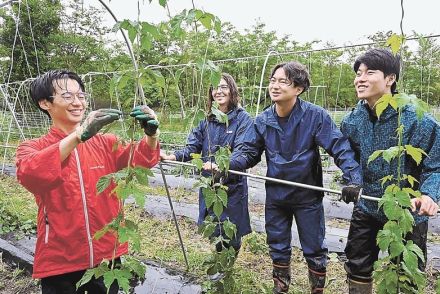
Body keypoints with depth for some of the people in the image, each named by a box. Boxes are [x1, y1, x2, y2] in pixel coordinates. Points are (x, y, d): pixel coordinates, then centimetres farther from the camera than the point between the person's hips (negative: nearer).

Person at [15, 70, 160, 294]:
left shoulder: (106, 143, 4)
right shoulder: (33, 148, -2)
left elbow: (138, 161, -12)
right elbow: (28, 175, -24)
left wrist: (151, 135, -32)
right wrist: (79, 135, -36)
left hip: (108, 255, 2)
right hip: (59, 262, -2)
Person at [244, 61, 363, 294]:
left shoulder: (316, 116, -17)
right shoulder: (262, 120, -4)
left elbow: (340, 148, -18)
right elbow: (250, 151, 1)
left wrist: (353, 178, -31)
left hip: (308, 196, -3)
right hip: (275, 195, 4)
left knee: (314, 250, 11)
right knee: (278, 248, 19)